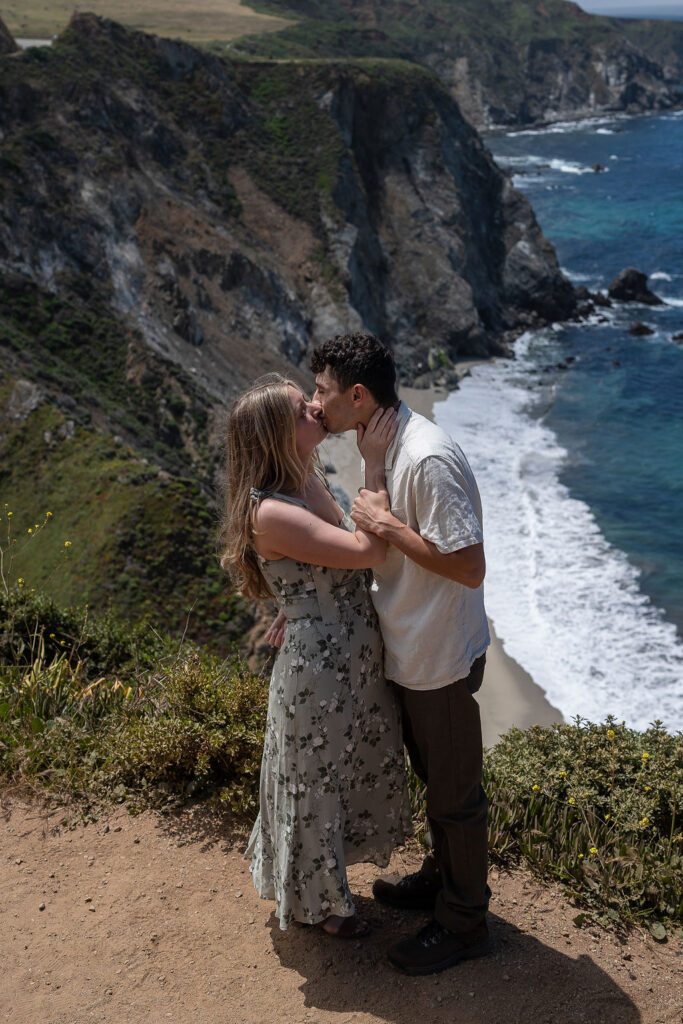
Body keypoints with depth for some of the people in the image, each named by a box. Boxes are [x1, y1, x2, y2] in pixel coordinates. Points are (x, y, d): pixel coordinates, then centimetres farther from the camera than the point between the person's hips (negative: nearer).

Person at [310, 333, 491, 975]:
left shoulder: (427, 460, -29)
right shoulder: (379, 445, 4)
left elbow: (469, 567, -30)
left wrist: (388, 525, -25)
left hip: (441, 658, -9)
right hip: (408, 650, 9)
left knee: (454, 793, 9)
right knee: (434, 778, 26)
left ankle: (462, 924, 28)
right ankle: (444, 878, 47)